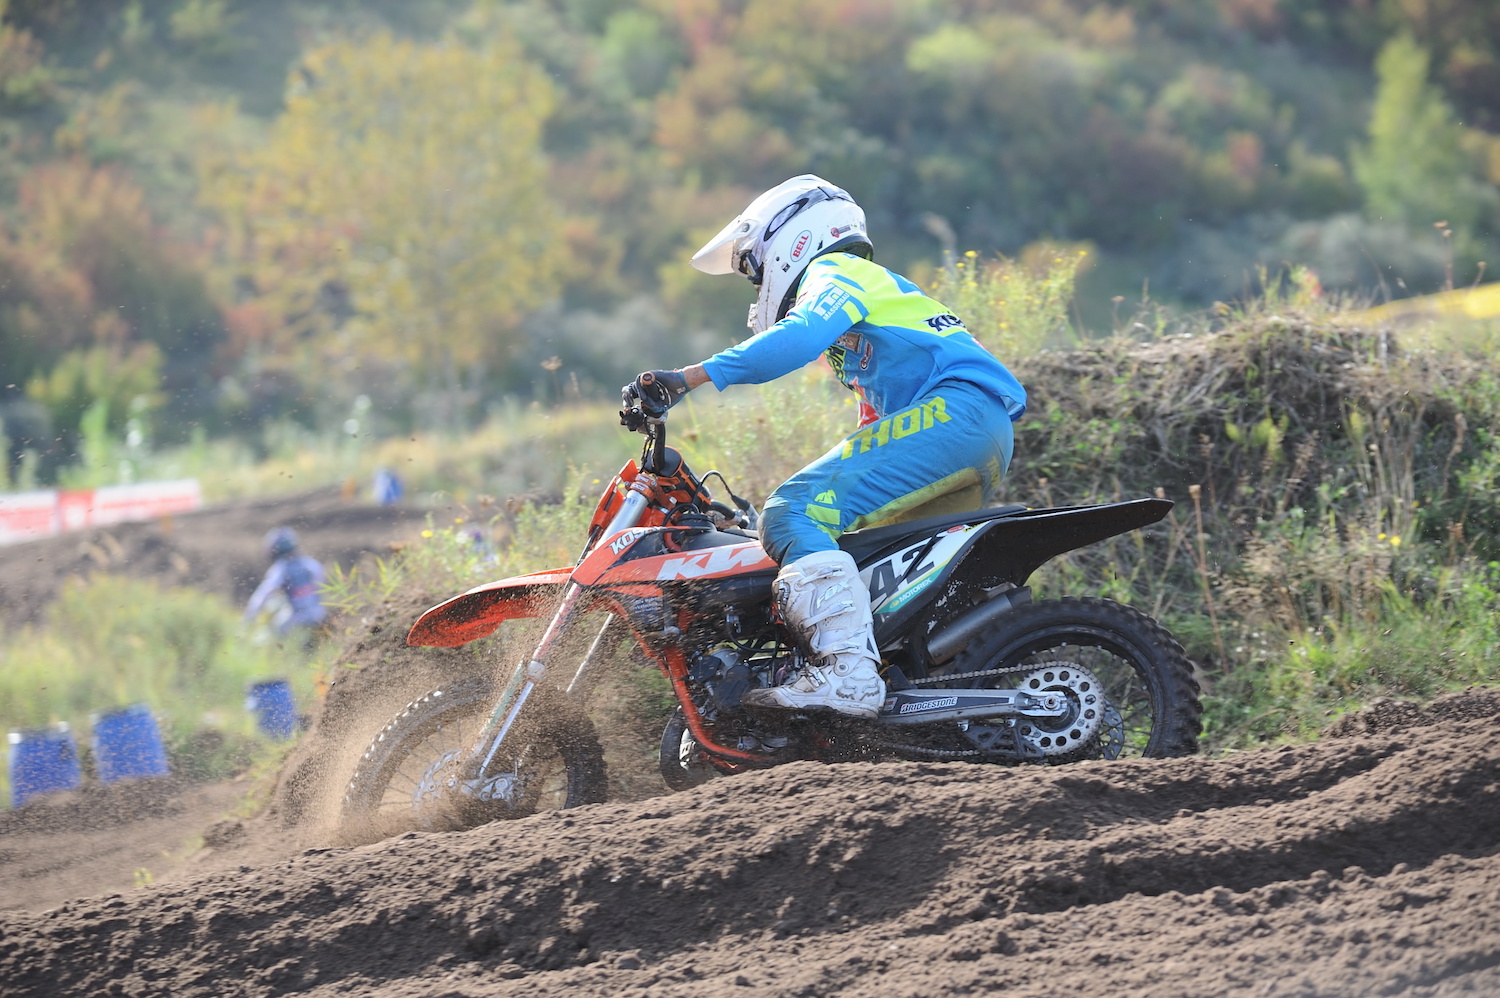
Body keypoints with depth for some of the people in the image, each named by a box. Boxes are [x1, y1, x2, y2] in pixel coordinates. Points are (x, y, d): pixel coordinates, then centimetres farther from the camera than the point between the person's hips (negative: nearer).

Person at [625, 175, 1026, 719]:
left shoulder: (836, 271, 7)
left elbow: (802, 335, -17)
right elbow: (874, 434, 40)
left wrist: (688, 378, -23)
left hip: (952, 409, -10)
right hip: (990, 445, 10)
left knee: (793, 515, -21)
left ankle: (849, 672, -35)